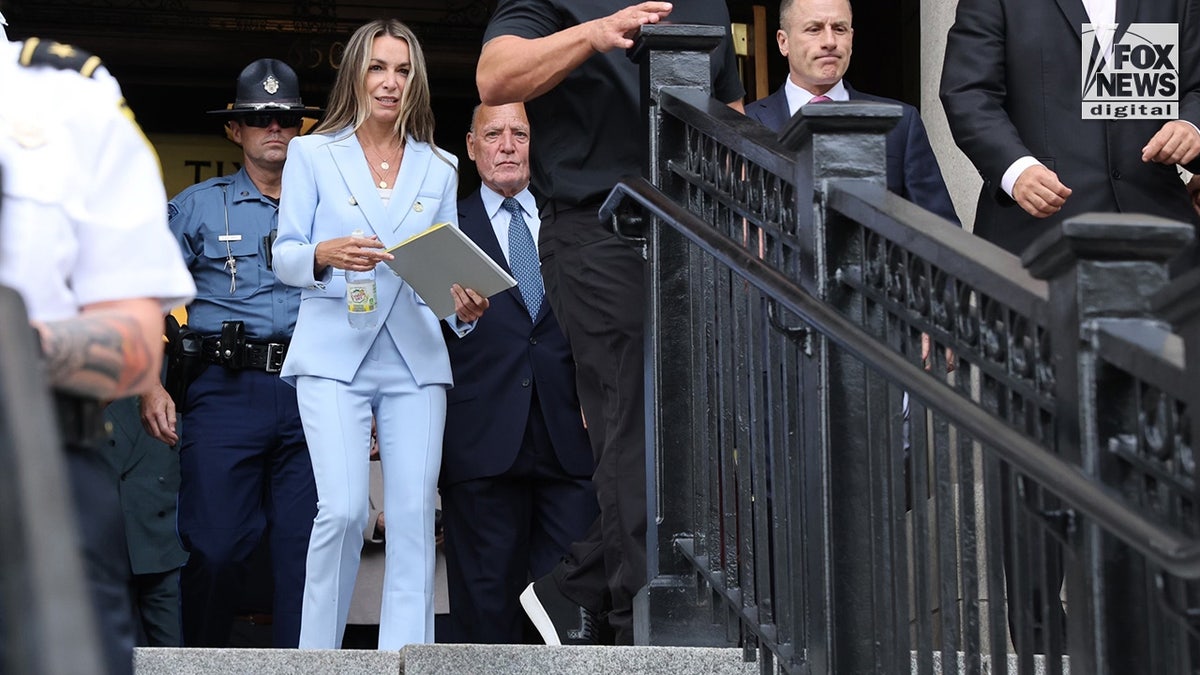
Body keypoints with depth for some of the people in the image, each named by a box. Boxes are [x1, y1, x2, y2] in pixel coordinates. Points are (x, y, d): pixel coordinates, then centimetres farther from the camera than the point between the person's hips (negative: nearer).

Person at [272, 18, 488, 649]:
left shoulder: (438, 167, 16)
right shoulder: (312, 154, 9)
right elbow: (284, 257, 4)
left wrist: (464, 304, -7)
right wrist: (325, 255, -18)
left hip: (414, 358, 3)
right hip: (334, 353, -3)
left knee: (414, 515, -5)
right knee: (344, 509, -15)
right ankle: (317, 656, -2)